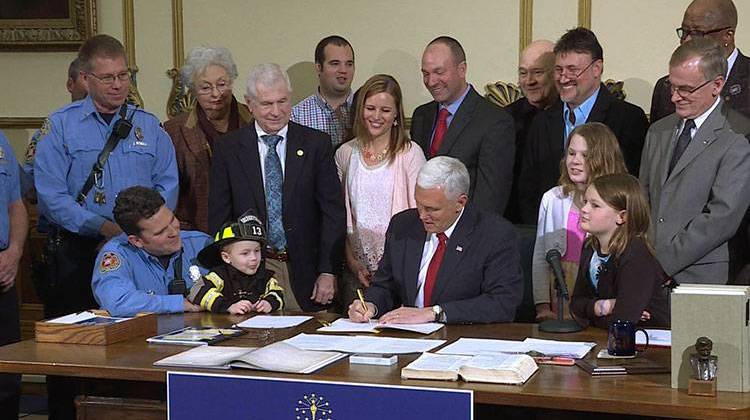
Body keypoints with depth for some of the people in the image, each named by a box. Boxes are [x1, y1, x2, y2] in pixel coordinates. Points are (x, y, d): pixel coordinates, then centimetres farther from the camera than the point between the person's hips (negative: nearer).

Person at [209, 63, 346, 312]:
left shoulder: (317, 144, 2)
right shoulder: (228, 149, 4)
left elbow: (333, 212, 1)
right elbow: (218, 218, 4)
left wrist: (328, 272, -6)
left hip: (304, 272, 0)